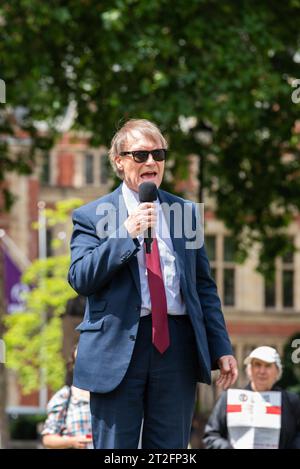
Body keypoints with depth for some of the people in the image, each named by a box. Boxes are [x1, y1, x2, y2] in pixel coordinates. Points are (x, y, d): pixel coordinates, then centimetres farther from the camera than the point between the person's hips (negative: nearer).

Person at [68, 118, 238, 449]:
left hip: (177, 345, 3)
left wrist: (221, 348, 7)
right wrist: (126, 234, -16)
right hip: (118, 348, -3)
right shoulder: (91, 216, 4)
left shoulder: (186, 211, 14)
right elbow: (80, 279, -8)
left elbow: (204, 285, 14)